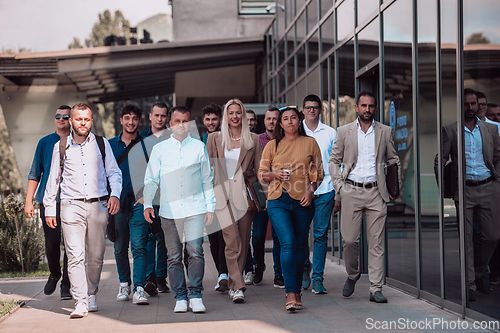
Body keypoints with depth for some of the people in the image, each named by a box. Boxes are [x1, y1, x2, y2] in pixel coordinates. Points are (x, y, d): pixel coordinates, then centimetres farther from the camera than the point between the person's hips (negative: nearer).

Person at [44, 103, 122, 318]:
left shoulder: (102, 144, 9)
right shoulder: (61, 147, 9)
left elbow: (114, 172, 12)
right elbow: (53, 179, 16)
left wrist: (115, 194, -5)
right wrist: (49, 209, 14)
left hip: (98, 205, 1)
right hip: (71, 206, -1)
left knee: (96, 256, 5)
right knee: (75, 256, -11)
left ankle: (91, 295, 26)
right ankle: (80, 303, -12)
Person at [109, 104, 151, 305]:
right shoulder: (110, 145, 11)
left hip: (139, 201, -3)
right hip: (117, 201, 3)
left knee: (139, 246, -11)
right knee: (120, 247, 9)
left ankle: (139, 289, -13)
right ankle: (124, 283, 26)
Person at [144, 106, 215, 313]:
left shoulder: (199, 147, 10)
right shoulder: (159, 149, 9)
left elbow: (207, 179, 14)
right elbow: (151, 179, 9)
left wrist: (210, 206, 10)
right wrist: (147, 204, -3)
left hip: (195, 209, -1)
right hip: (169, 210, 1)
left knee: (195, 252, -11)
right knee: (174, 257, 3)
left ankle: (195, 295, -1)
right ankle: (180, 298, 11)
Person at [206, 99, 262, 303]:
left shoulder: (253, 140, 10)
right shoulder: (215, 139, 10)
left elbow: (259, 169, 10)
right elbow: (207, 167, 10)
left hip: (245, 194, 2)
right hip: (222, 194, -1)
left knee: (243, 242, 5)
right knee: (232, 242, -12)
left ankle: (233, 284, 19)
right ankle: (237, 287, -13)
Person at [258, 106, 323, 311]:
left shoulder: (310, 143, 8)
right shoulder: (272, 146, 8)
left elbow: (319, 172, 11)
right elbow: (261, 174, 11)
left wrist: (310, 190, -5)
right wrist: (275, 174, -10)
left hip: (303, 201, 2)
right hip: (278, 201, -1)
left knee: (299, 245, 7)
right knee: (288, 243, -16)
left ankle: (296, 290, 22)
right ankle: (291, 294, -18)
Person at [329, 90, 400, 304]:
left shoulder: (385, 132, 9)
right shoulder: (344, 131, 6)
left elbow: (393, 161, 16)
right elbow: (334, 161, 8)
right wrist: (338, 189, 0)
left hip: (376, 192, 1)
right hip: (351, 191, 0)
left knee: (376, 242, -2)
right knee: (349, 239, -3)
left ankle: (375, 289, 2)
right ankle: (352, 274, 24)